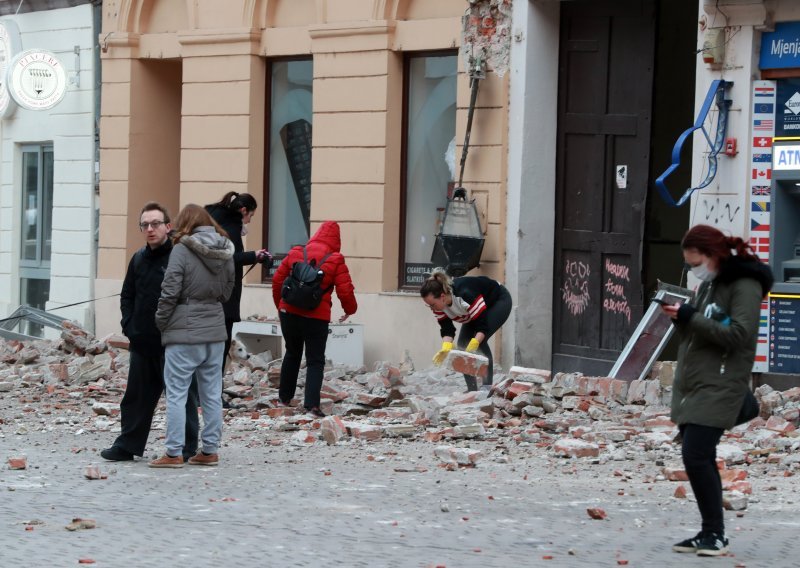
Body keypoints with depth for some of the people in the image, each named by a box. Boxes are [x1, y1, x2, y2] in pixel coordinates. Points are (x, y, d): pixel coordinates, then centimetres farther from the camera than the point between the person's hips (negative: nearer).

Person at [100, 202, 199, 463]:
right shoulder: (139, 259, 12)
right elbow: (127, 296, 21)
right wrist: (129, 325, 7)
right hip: (142, 342, 7)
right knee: (136, 396, 12)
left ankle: (187, 448, 8)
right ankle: (127, 445, 19)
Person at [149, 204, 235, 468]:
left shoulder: (182, 249, -11)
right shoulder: (225, 252, 7)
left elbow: (170, 291, -11)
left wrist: (161, 321, 1)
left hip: (184, 330, -6)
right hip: (215, 329, 6)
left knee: (176, 393, -1)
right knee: (212, 393, 11)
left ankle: (173, 453, -2)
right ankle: (210, 450, 15)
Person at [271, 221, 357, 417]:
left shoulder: (295, 253, 4)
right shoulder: (335, 261, -7)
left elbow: (277, 280, 8)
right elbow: (345, 291, -8)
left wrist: (280, 305, 24)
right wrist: (350, 309, 13)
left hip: (289, 312, 4)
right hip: (317, 316, -4)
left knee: (292, 354, 23)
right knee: (315, 360, 3)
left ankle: (285, 397, 30)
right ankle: (312, 403, -12)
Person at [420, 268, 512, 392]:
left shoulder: (465, 295, -42)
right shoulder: (438, 304, -20)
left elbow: (483, 326, -37)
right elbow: (447, 330, -18)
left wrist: (474, 344, -50)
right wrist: (446, 348, -36)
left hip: (499, 301, -8)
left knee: (480, 340, -25)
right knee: (462, 343, -6)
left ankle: (487, 386, -21)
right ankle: (472, 389, 0)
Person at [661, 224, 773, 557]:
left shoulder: (744, 285, -9)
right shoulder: (708, 285, 18)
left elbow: (739, 334, -19)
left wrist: (690, 317, -20)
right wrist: (679, 317, -1)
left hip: (719, 386, -9)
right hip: (691, 385, 9)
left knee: (696, 455, -16)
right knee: (699, 459, 8)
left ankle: (716, 534, -10)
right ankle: (709, 533, 13)